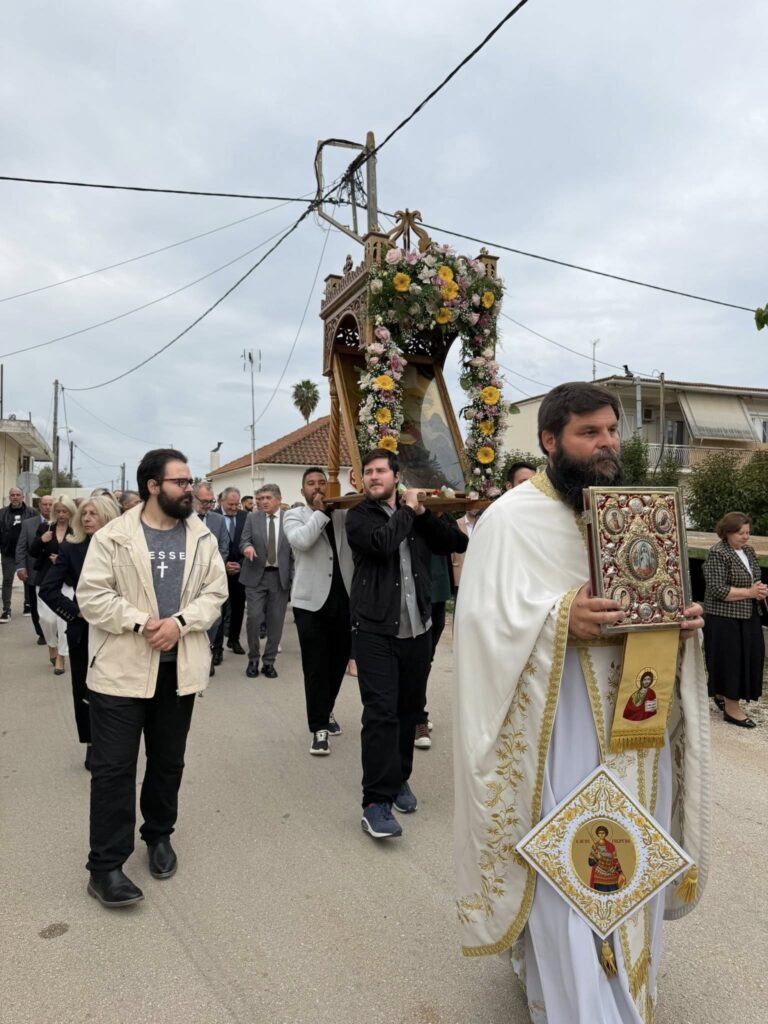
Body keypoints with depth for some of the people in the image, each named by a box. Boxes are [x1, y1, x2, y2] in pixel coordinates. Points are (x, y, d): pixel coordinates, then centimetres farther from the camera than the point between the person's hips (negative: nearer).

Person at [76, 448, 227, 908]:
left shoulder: (202, 538, 3)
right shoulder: (113, 536, -7)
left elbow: (214, 594, 0)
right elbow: (92, 596, -10)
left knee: (168, 761, 17)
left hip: (178, 667, 3)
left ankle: (159, 835, 38)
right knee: (114, 766, 1)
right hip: (122, 667, -3)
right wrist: (141, 622, -20)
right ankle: (106, 865, 14)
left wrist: (180, 621, -17)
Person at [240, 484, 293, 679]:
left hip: (280, 577, 0)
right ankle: (253, 659, 15)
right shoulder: (252, 518, 4)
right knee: (254, 618, -4)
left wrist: (294, 577, -2)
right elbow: (244, 540, -2)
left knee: (276, 621, 5)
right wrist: (247, 546, -27)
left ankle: (269, 661, 19)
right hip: (256, 575, 0)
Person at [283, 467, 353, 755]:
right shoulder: (294, 515, 2)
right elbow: (301, 540, -18)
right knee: (315, 667, -2)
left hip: (345, 600, 3)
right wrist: (320, 511, -11)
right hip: (312, 602, -3)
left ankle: (327, 711, 37)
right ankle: (319, 727, 9)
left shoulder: (345, 513, 10)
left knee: (338, 663, 15)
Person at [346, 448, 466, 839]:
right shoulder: (359, 516, -1)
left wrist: (421, 512, -7)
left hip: (417, 628, 5)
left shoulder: (414, 511, 14)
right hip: (375, 629, -5)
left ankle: (399, 778, 32)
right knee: (381, 712, -10)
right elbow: (381, 543, -21)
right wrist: (406, 511, -8)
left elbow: (448, 542, 4)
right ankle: (375, 802, -4)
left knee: (410, 708, 14)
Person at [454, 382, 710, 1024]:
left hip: (636, 715, 7)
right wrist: (561, 620, -28)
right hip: (559, 722, -6)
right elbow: (484, 619, -16)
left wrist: (684, 621, -5)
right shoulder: (512, 518, -11)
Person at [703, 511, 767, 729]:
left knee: (745, 658, 14)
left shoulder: (748, 550, 8)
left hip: (748, 615, 8)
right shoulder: (718, 553, -16)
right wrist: (749, 593, -20)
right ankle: (731, 708, 11)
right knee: (730, 659, -1)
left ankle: (721, 694, 33)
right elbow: (718, 590, -21)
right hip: (724, 618, -8)